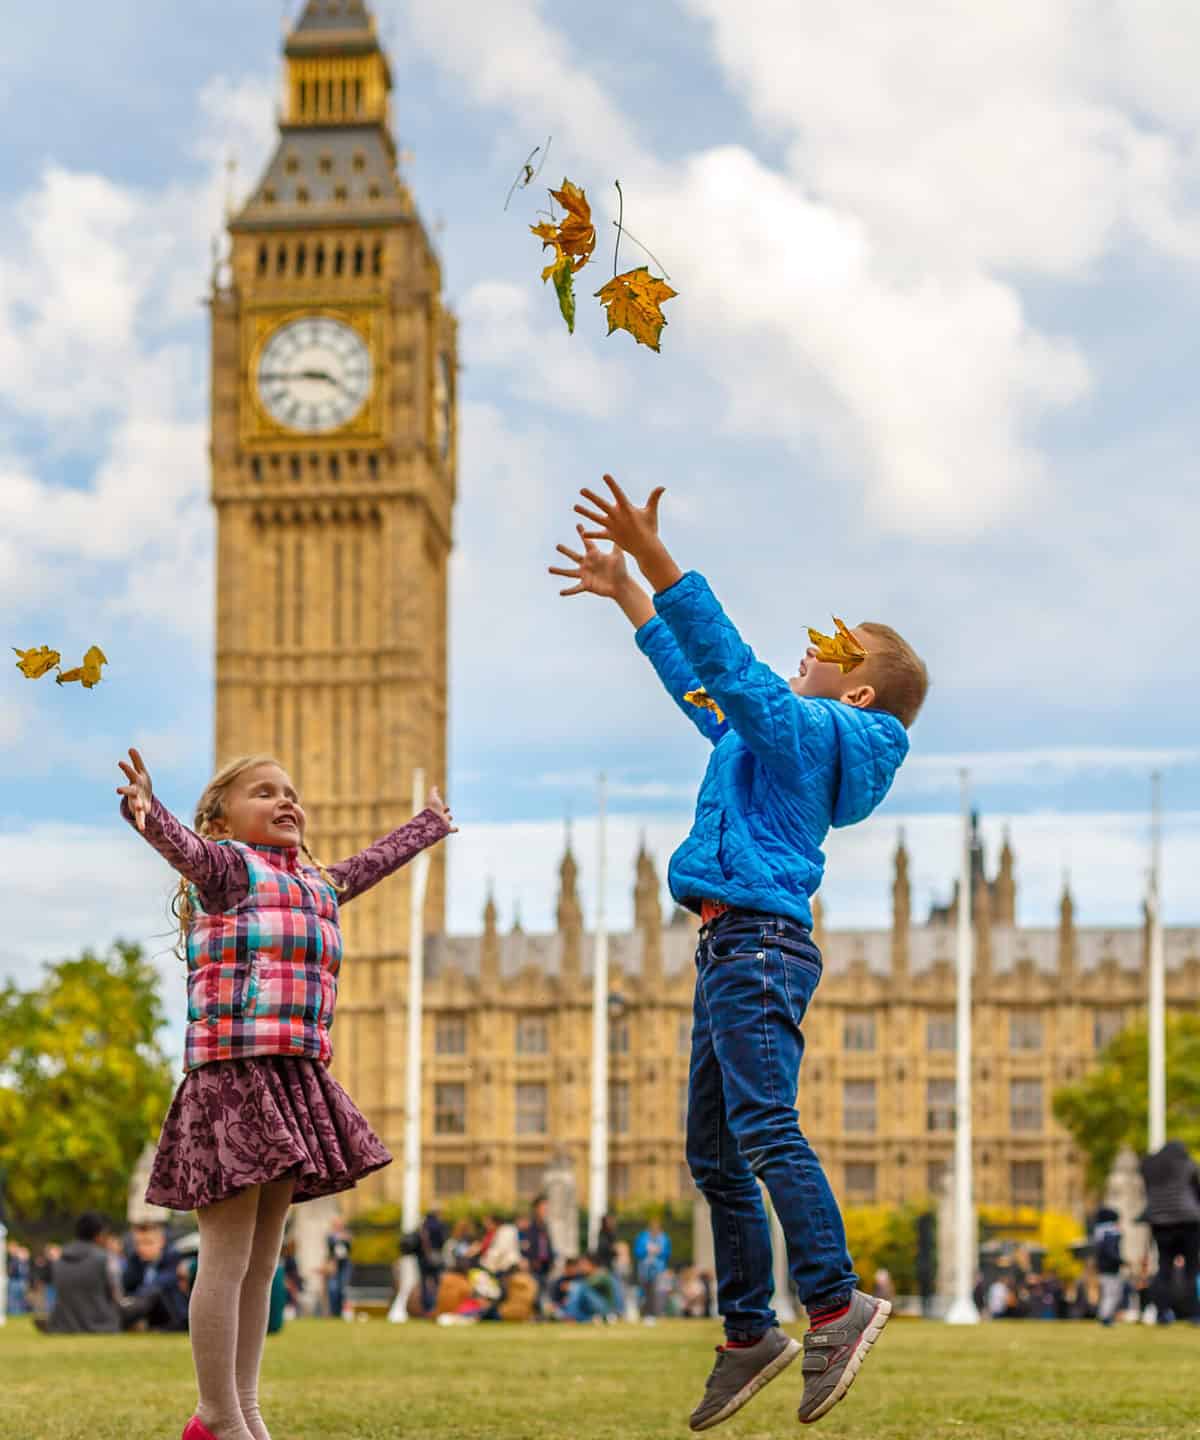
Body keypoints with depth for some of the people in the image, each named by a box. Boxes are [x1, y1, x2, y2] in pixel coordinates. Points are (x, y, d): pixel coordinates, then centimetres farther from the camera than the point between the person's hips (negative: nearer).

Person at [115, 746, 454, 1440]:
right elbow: (187, 848, -22)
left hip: (295, 1079, 8)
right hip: (233, 1075, -8)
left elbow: (370, 864, 44)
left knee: (261, 1264, 11)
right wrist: (147, 812, -44)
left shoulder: (314, 883, 24)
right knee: (227, 1261, -6)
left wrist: (430, 826, 60)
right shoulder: (227, 863, 1)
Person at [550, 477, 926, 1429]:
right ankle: (750, 1334, 12)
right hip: (734, 954, 10)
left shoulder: (812, 730, -4)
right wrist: (627, 595, 40)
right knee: (715, 1154, 9)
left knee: (764, 1130, -20)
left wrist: (657, 559, -19)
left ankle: (835, 1303, -21)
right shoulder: (773, 735, 24)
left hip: (761, 946, -10)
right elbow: (698, 683, 37)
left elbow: (729, 663, -16)